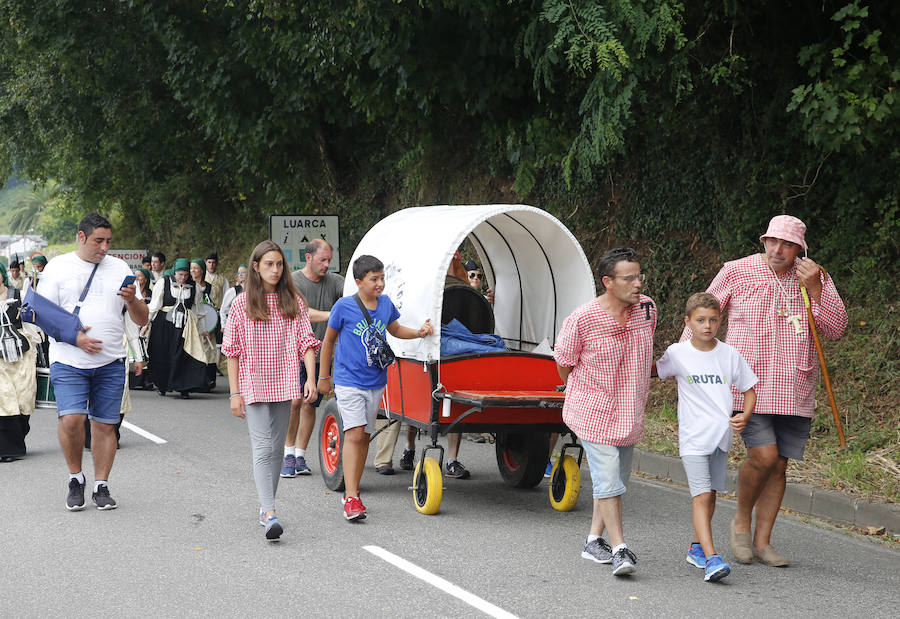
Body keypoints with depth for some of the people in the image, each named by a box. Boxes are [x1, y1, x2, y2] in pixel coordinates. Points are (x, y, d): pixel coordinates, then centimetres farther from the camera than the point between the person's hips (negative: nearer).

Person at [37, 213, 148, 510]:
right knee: (71, 419, -16)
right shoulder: (57, 267, 5)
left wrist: (132, 300, -12)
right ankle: (75, 478, 6)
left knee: (105, 424, 2)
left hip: (111, 362, 2)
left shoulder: (119, 268, 10)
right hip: (68, 360, -2)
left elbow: (142, 320, 10)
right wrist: (74, 337, -14)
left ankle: (101, 485, 15)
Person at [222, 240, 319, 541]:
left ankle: (266, 507, 23)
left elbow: (306, 342, 1)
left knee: (277, 448, 10)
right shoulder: (242, 304, 0)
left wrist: (310, 378, -13)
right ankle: (270, 514, -22)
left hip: (283, 385, 3)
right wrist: (235, 393, -4)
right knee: (263, 448, -12)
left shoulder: (294, 301, 6)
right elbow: (232, 351, 1)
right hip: (253, 385, -3)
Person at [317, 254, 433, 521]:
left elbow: (395, 330, 23)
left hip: (375, 382, 5)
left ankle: (353, 490, 22)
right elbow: (328, 341, 1)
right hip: (348, 380, -5)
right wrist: (323, 377, 7)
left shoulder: (386, 304, 3)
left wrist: (419, 332, 4)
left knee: (365, 436, 10)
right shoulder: (344, 306, -10)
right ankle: (351, 499, -18)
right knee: (354, 433, -15)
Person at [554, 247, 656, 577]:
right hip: (594, 413, -6)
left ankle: (594, 541, 26)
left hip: (629, 412, 6)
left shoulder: (647, 308, -4)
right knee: (608, 480, -10)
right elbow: (564, 364, -4)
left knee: (616, 479, 13)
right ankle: (619, 549, -6)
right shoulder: (582, 319, -20)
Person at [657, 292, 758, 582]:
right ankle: (710, 558, -22)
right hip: (693, 436, -3)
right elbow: (651, 372, 16)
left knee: (710, 493, 12)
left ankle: (696, 547, 30)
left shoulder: (729, 354, 3)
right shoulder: (677, 353, -2)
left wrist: (745, 416, -7)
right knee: (701, 495, -14)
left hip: (721, 436, 3)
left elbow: (749, 389, 11)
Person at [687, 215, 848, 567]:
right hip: (749, 386, -3)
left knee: (779, 465, 5)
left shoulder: (816, 279, 6)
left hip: (795, 391, 3)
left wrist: (814, 289, -13)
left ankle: (762, 541, 15)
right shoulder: (737, 273, -2)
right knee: (763, 456, -17)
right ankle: (742, 520, 9)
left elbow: (836, 329, -1)